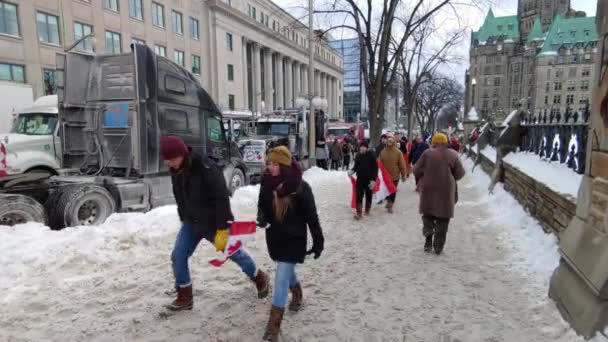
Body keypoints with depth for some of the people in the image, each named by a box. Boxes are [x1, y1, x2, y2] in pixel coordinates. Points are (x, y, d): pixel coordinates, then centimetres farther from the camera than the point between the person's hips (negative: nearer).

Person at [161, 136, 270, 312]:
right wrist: (184, 220, 18)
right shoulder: (175, 171, -4)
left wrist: (222, 230, -28)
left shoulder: (206, 169, -29)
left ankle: (260, 278, 36)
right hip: (190, 223, 6)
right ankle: (184, 298, 19)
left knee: (234, 253, 11)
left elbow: (221, 199, -27)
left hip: (213, 223, -6)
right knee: (178, 257, 0)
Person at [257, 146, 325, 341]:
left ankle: (274, 325, 3)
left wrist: (318, 241, -8)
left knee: (282, 278, -7)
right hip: (275, 236, 6)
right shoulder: (267, 184, -5)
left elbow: (311, 216, -13)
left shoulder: (300, 187, -20)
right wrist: (262, 218, -16)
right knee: (286, 271, 25)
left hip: (294, 238, -5)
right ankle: (297, 293, 56)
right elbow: (262, 206, 7)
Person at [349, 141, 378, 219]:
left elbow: (375, 168, -10)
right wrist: (352, 171, -9)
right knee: (359, 196, -3)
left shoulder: (371, 156, -12)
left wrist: (373, 179, -16)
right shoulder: (358, 156, 0)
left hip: (369, 179, -2)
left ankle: (367, 211, 30)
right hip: (360, 179, 3)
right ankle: (359, 213, 1)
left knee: (368, 196, 12)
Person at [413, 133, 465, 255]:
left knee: (428, 215, 17)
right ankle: (438, 246, 11)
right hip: (446, 191, 0)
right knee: (442, 219, 9)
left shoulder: (427, 153, -7)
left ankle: (428, 241, 10)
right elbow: (459, 174, -1)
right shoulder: (453, 155, -3)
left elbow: (416, 171, -5)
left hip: (429, 190, 0)